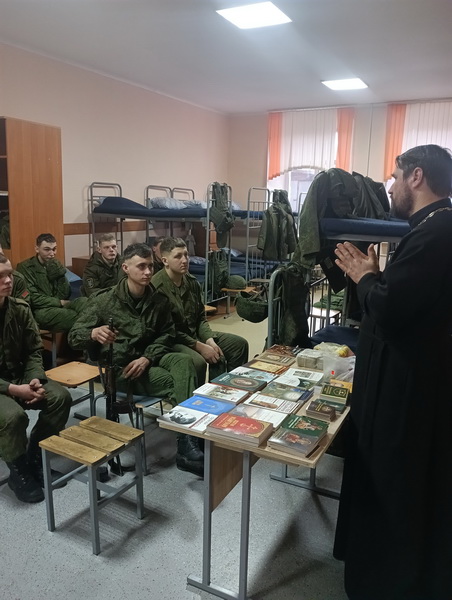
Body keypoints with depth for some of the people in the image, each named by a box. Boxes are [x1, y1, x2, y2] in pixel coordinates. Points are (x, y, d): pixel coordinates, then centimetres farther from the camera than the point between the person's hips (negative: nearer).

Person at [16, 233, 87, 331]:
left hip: (58, 307, 5)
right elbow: (32, 298, -12)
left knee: (84, 301, -27)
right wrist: (59, 302, -11)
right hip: (39, 310, -5)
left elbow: (65, 295, 4)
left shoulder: (55, 265, 12)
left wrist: (60, 274, -10)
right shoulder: (25, 267, -3)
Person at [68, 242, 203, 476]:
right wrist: (93, 334, -35)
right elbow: (74, 336, -9)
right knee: (176, 383, -26)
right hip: (117, 365, -4)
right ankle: (188, 443, -14)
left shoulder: (158, 299, 3)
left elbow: (167, 334, 6)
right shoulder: (103, 300, -9)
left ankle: (188, 445, -33)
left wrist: (148, 358, -14)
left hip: (148, 358, 4)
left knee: (183, 362, -29)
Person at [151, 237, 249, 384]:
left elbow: (201, 317, 10)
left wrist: (209, 340, -9)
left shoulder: (192, 281, 5)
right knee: (198, 362, -36)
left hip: (195, 334, 9)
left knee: (239, 344, 6)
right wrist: (199, 346, -21)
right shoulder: (157, 287, -20)